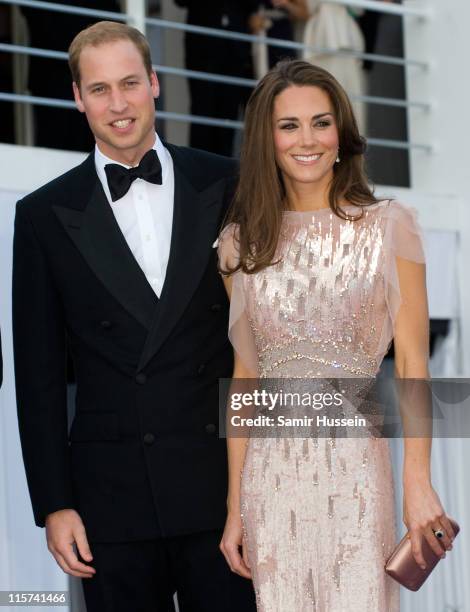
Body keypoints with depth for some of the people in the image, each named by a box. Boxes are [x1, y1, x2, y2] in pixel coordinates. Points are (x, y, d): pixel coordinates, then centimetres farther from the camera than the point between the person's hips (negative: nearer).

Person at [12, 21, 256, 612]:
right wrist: (54, 504, -1)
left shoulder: (226, 186, 4)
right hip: (113, 497, 0)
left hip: (222, 486, 0)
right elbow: (39, 374, 4)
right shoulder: (45, 214, 4)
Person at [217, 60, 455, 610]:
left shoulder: (389, 227, 0)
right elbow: (245, 374, 8)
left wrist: (417, 482, -14)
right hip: (271, 474, 3)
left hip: (355, 467, -2)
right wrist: (235, 507, 5)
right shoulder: (243, 243, 7)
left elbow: (412, 360, -3)